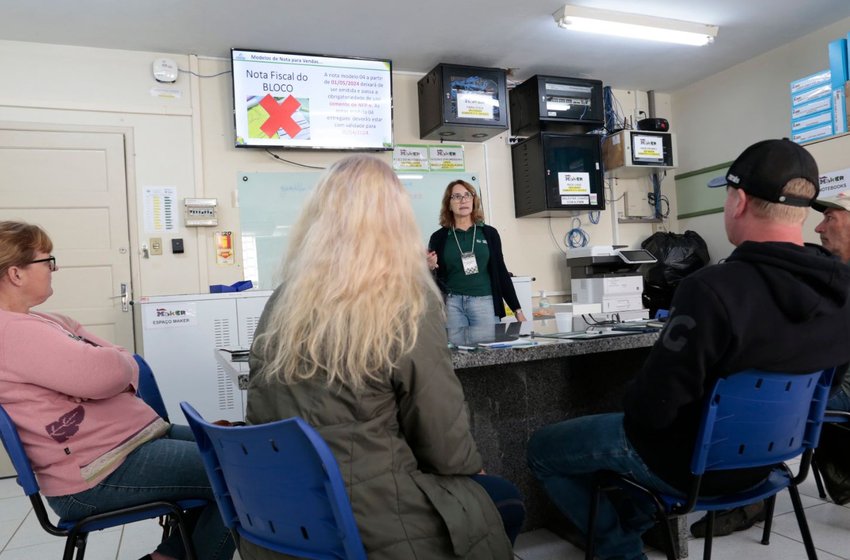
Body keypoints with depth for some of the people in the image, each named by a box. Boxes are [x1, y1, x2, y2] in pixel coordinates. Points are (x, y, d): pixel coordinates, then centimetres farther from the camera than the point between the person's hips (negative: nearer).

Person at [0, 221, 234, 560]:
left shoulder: (46, 322, 15)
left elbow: (123, 364, 12)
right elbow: (107, 372, -30)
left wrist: (116, 364, -11)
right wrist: (121, 362, -7)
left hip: (137, 435, 11)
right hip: (100, 473, -10)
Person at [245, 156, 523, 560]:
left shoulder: (279, 305, -1)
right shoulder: (406, 304, -18)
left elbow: (263, 417, 9)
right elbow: (443, 444, -13)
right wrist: (473, 468, 10)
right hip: (371, 523, -6)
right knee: (504, 501, 21)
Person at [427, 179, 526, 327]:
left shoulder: (489, 233, 7)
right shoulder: (439, 237, 5)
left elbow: (501, 272, 10)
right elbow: (434, 280, 9)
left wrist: (517, 309, 8)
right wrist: (430, 268, -14)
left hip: (484, 302, 1)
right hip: (451, 303, 0)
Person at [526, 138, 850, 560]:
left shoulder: (713, 289, -34)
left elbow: (652, 407, -28)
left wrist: (632, 406, -6)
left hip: (690, 464, -7)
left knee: (542, 449, 11)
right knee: (623, 426, 33)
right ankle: (631, 524, 34)